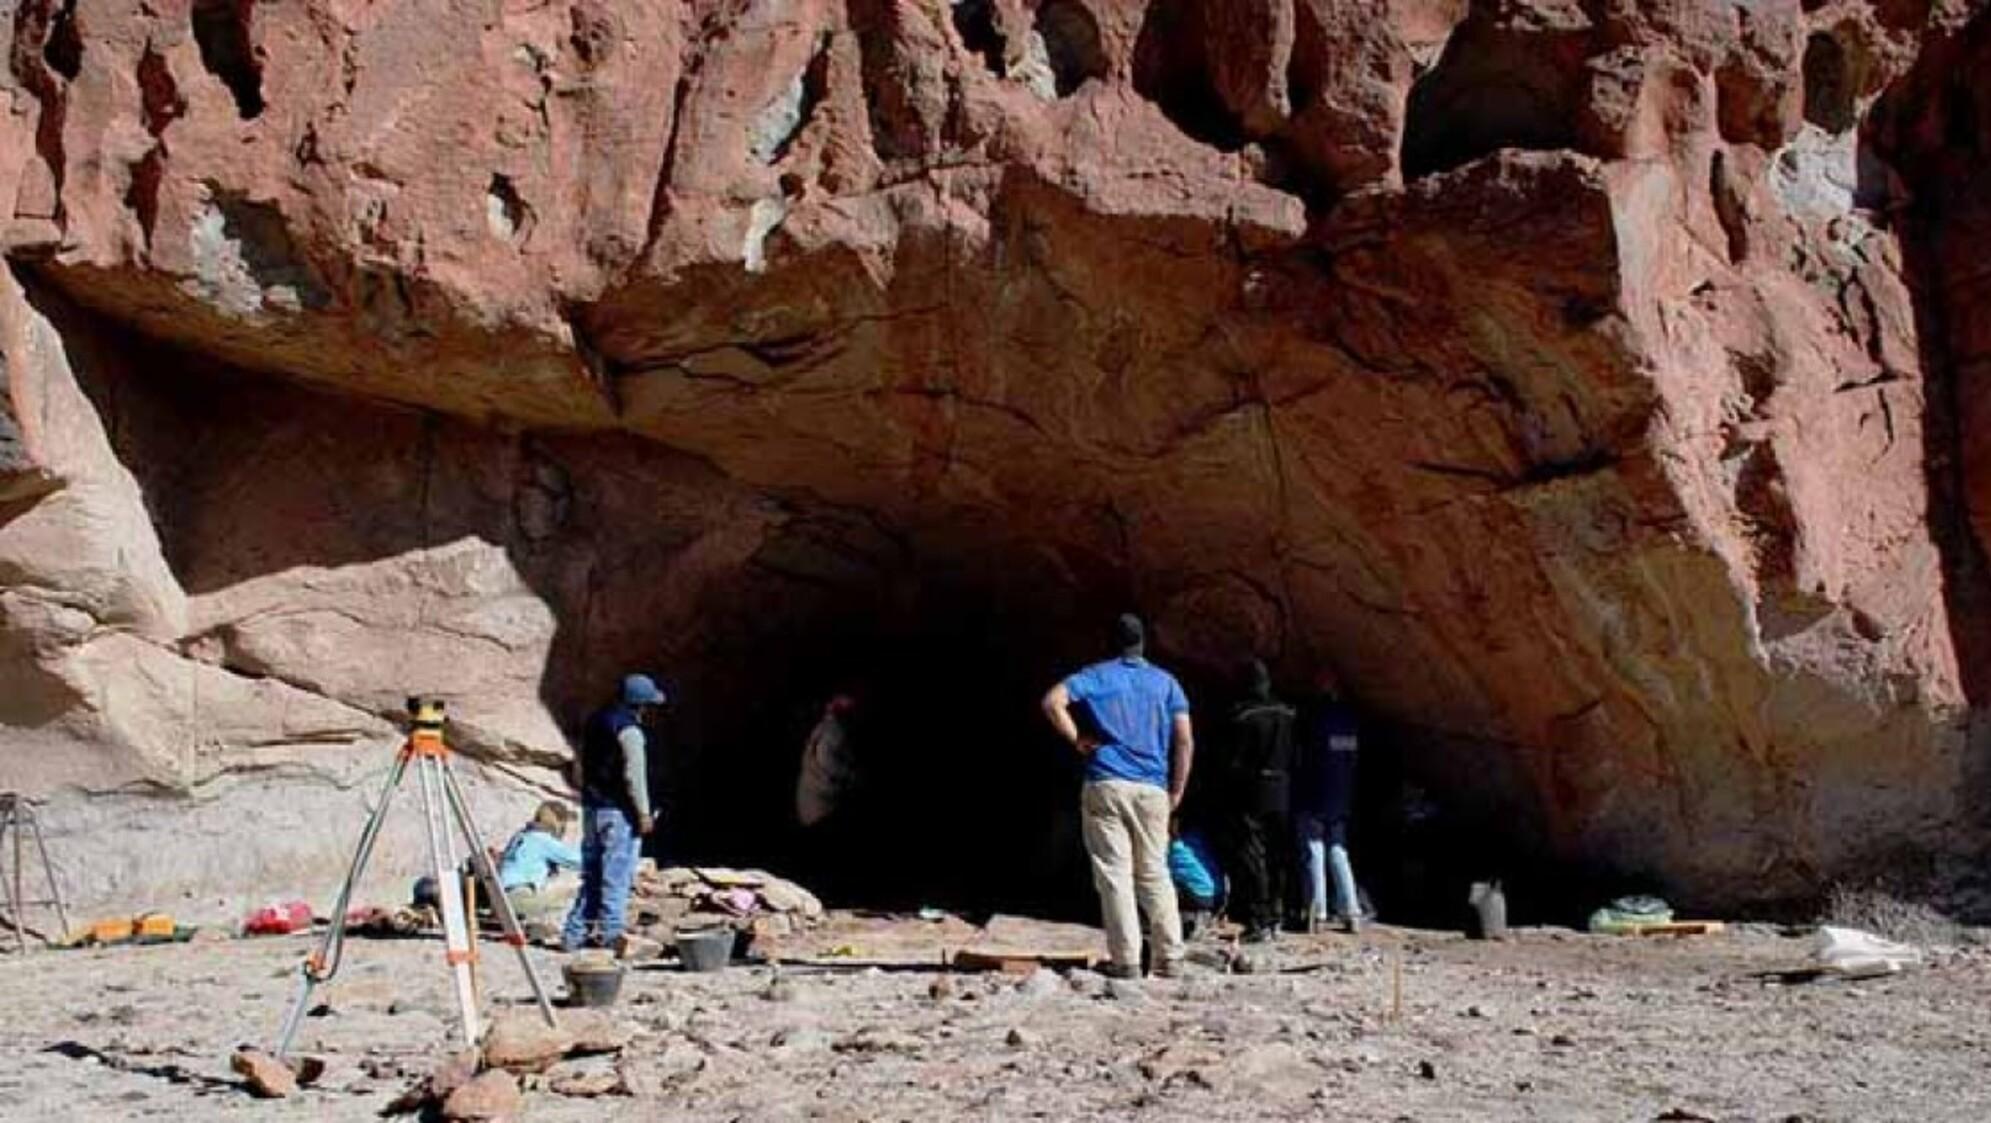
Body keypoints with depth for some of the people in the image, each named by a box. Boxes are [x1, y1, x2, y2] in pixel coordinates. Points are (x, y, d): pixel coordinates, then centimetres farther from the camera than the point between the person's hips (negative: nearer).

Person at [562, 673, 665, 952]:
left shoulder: (596, 721, 12)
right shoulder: (629, 731, -15)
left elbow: (583, 767, 18)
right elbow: (634, 777, -17)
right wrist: (643, 814, -11)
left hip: (591, 807, 9)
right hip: (618, 812, -8)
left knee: (591, 874, 14)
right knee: (617, 875, -3)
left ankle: (575, 934, 15)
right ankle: (610, 934, -4)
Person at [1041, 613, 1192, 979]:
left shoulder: (1097, 676, 6)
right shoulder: (1166, 682, 11)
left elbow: (1053, 701, -12)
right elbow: (1185, 742, 3)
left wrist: (1078, 740, -1)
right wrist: (1177, 791, 8)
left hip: (1105, 785, -2)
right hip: (1152, 789, 2)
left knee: (1114, 874, -1)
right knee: (1154, 874, 10)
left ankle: (1126, 960, -4)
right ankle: (1170, 958, 8)